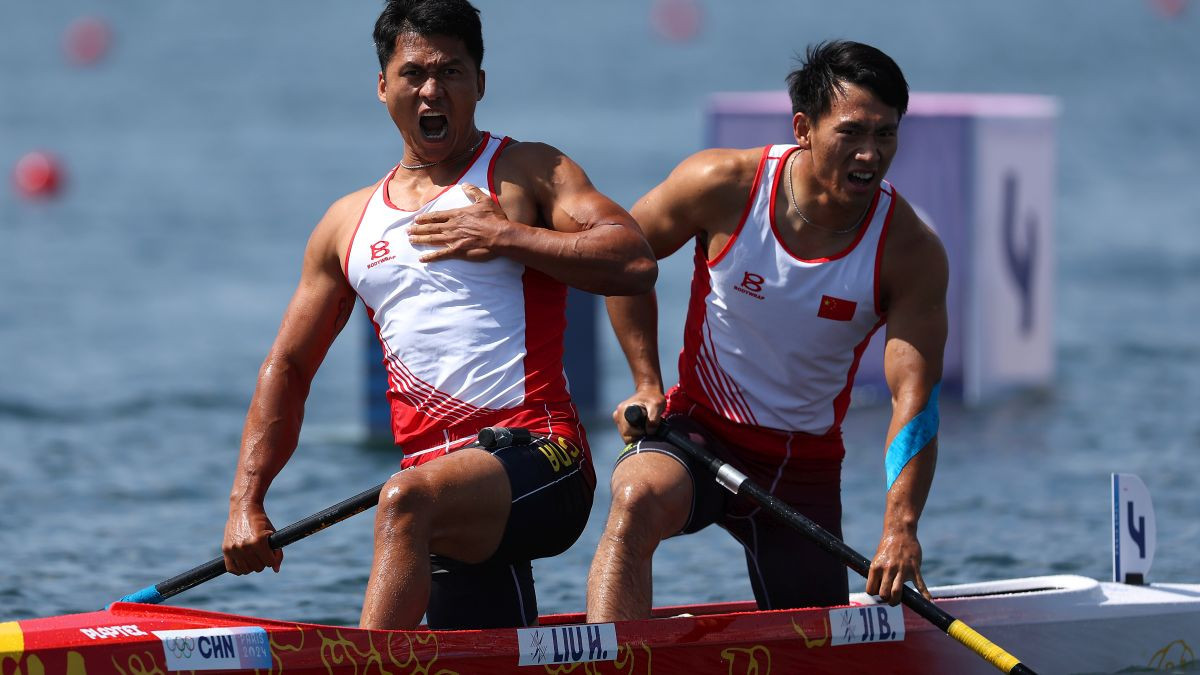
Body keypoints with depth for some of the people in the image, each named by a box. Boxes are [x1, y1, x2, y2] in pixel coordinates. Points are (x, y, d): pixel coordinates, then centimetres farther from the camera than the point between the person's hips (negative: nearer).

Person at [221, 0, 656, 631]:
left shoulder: (525, 173, 6)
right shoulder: (348, 222, 20)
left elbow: (636, 261, -9)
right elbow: (286, 369, 22)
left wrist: (504, 236, -11)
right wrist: (246, 502, 12)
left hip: (539, 459, -6)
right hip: (451, 502, 6)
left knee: (406, 500, -35)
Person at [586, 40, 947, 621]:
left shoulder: (911, 252, -14)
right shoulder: (724, 186, -15)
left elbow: (915, 398, -20)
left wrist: (900, 526, -34)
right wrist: (647, 387, -4)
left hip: (806, 463, 2)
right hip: (699, 427, -2)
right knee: (639, 500, -36)